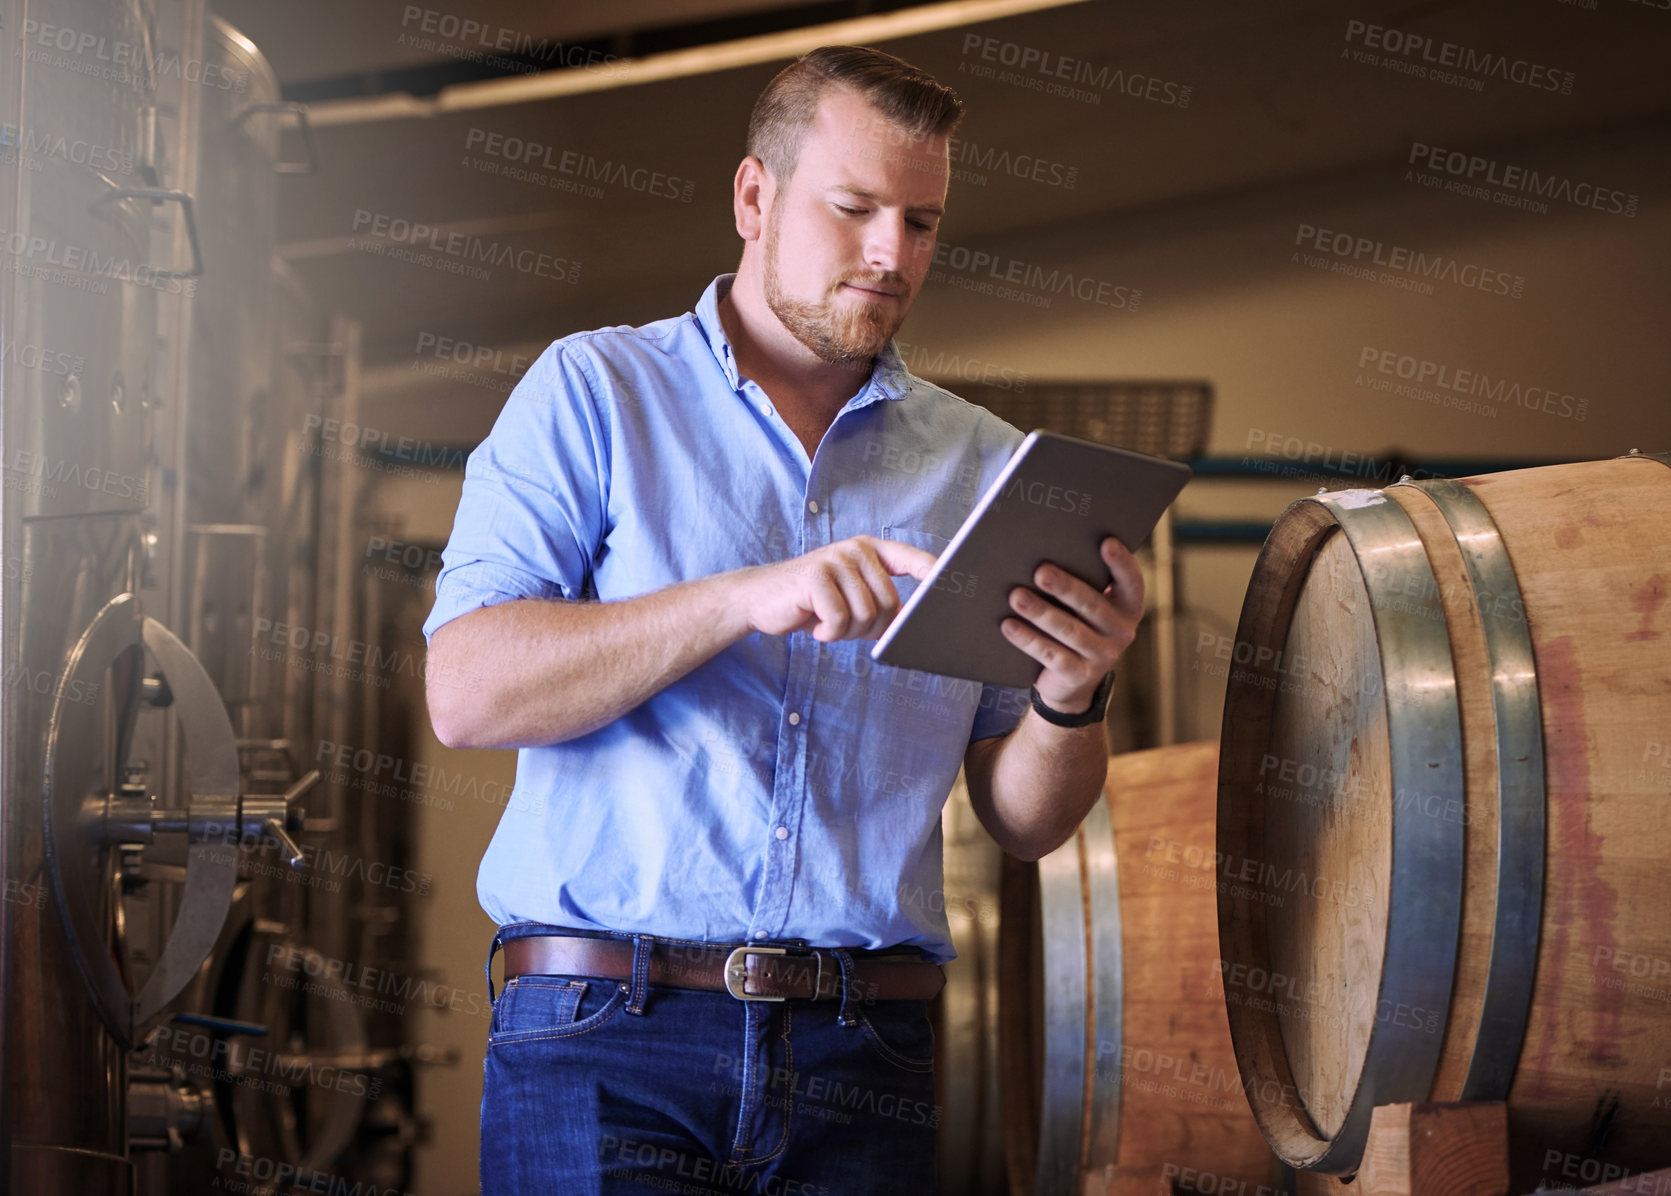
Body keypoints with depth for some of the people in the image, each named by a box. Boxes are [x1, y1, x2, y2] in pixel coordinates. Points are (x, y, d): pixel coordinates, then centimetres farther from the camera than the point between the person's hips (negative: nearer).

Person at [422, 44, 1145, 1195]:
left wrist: (1073, 693, -10)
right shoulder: (594, 392, 6)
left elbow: (1026, 823, 12)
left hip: (864, 1061, 2)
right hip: (605, 1036, -2)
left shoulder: (982, 464, 14)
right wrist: (745, 599, -17)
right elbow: (466, 693, -8)